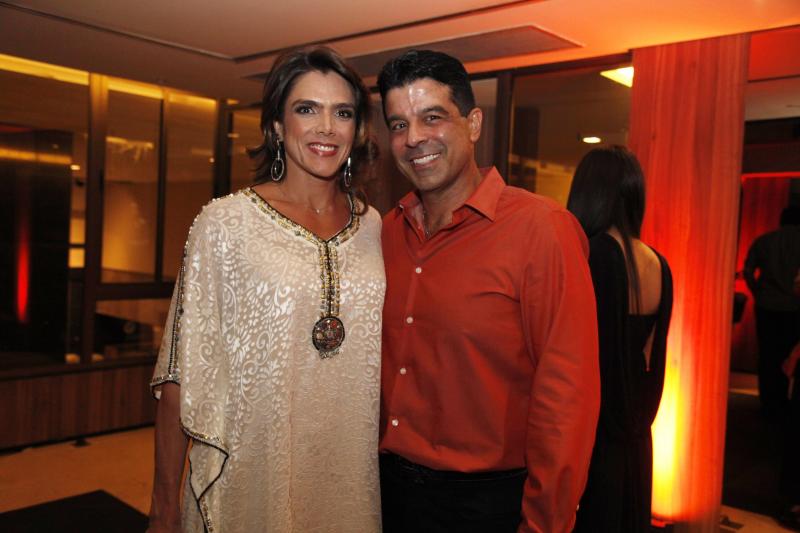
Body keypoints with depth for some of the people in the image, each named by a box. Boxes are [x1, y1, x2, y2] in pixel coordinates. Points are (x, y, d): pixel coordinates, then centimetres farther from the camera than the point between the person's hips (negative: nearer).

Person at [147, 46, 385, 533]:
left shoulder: (373, 227, 1)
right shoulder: (226, 223, -10)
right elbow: (181, 377, -9)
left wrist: (395, 465, 8)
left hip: (350, 481, 4)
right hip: (249, 476, -3)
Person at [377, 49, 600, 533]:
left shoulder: (542, 229, -17)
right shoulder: (388, 230, 1)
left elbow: (565, 394, -17)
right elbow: (381, 366, 9)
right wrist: (374, 465, 4)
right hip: (390, 487, 5)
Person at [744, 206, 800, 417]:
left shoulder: (763, 240, 3)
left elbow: (748, 271, 0)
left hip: (767, 305, 1)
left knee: (767, 355, 8)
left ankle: (769, 404, 13)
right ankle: (781, 402, 15)